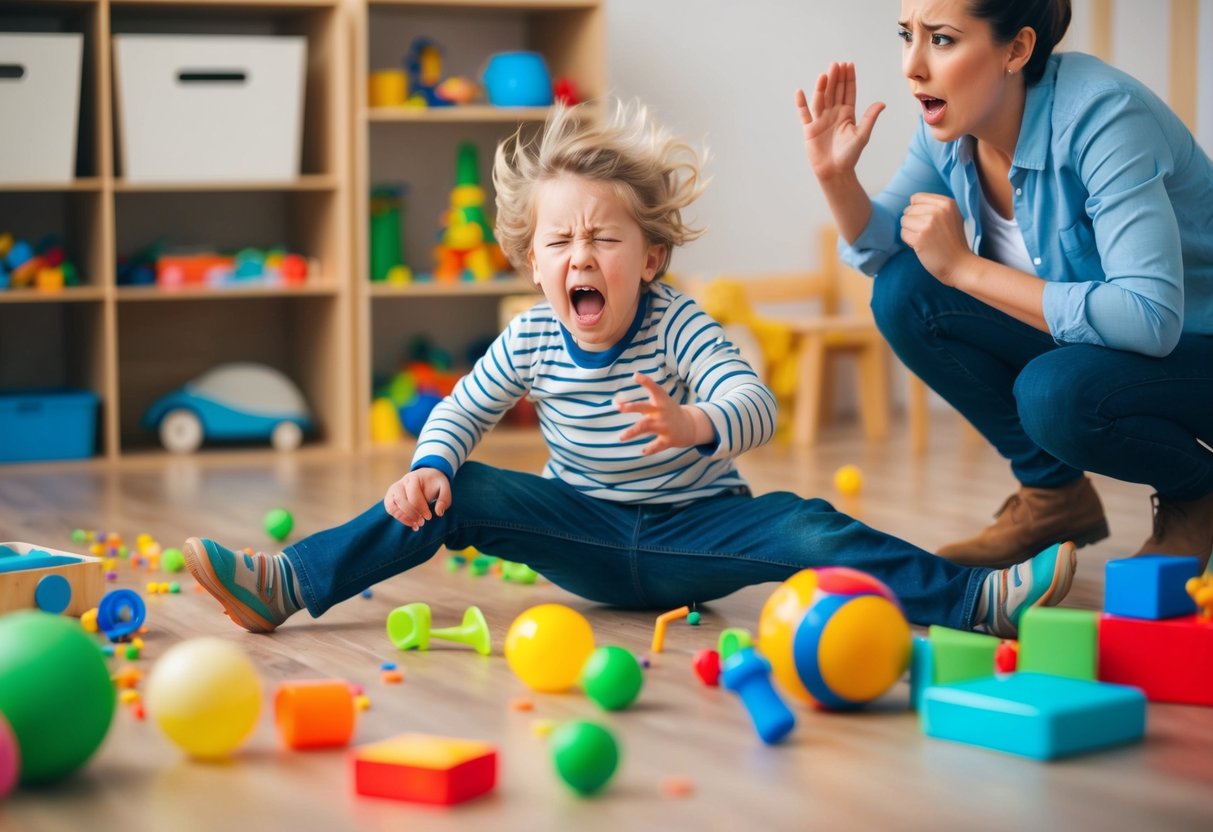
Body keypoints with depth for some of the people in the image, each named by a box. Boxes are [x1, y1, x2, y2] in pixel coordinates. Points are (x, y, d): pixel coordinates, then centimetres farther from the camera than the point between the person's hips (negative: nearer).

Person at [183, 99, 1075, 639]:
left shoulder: (677, 325, -15)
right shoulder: (531, 338, -5)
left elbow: (754, 403, -29)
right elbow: (463, 410, 6)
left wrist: (695, 425, -52)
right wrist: (431, 466, -17)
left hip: (694, 531, -3)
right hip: (588, 537, 3)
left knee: (801, 528, -29)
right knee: (456, 497, -15)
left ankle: (979, 596, -32)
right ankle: (290, 583, -16)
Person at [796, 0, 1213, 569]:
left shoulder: (1103, 115, -29)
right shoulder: (946, 127, -8)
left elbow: (1151, 319, -36)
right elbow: (878, 249, 4)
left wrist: (965, 267, -33)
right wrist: (835, 176, -18)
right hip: (1074, 337, 7)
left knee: (1055, 395, -35)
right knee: (904, 292, -12)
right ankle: (1053, 493, 2)